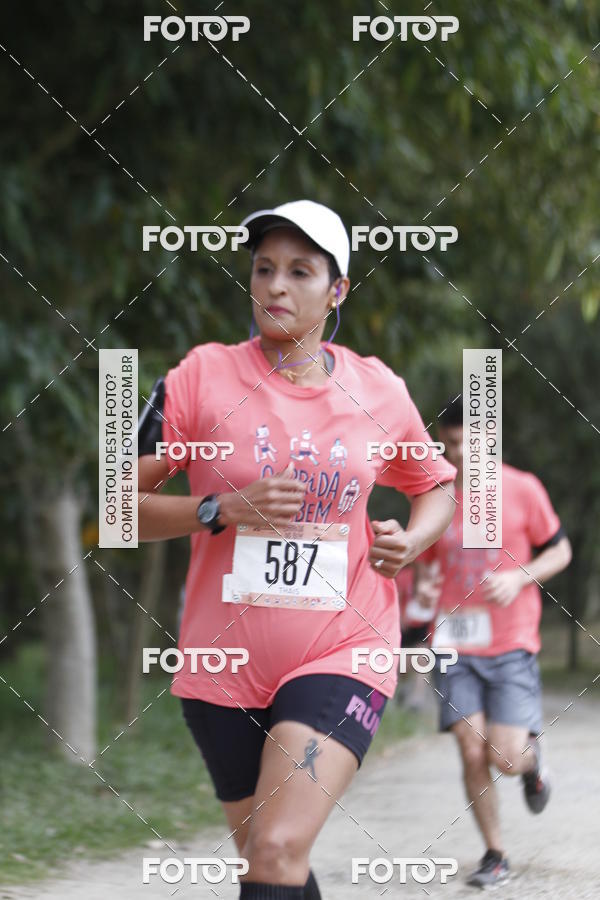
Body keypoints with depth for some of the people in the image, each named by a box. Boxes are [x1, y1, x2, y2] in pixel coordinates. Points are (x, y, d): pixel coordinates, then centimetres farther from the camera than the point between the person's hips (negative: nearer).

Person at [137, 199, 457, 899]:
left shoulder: (378, 390, 4)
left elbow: (436, 484, 22)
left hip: (342, 655, -1)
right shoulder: (203, 375, -2)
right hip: (225, 659, 1)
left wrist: (412, 540, 1)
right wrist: (224, 509, -17)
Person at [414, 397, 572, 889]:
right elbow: (421, 566, 17)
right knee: (472, 753, -8)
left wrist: (518, 578, -12)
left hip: (511, 646, -2)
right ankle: (495, 856, 8)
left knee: (507, 757, -11)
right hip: (456, 648, 2)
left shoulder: (523, 489, -2)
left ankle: (532, 760, 27)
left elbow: (560, 551, 6)